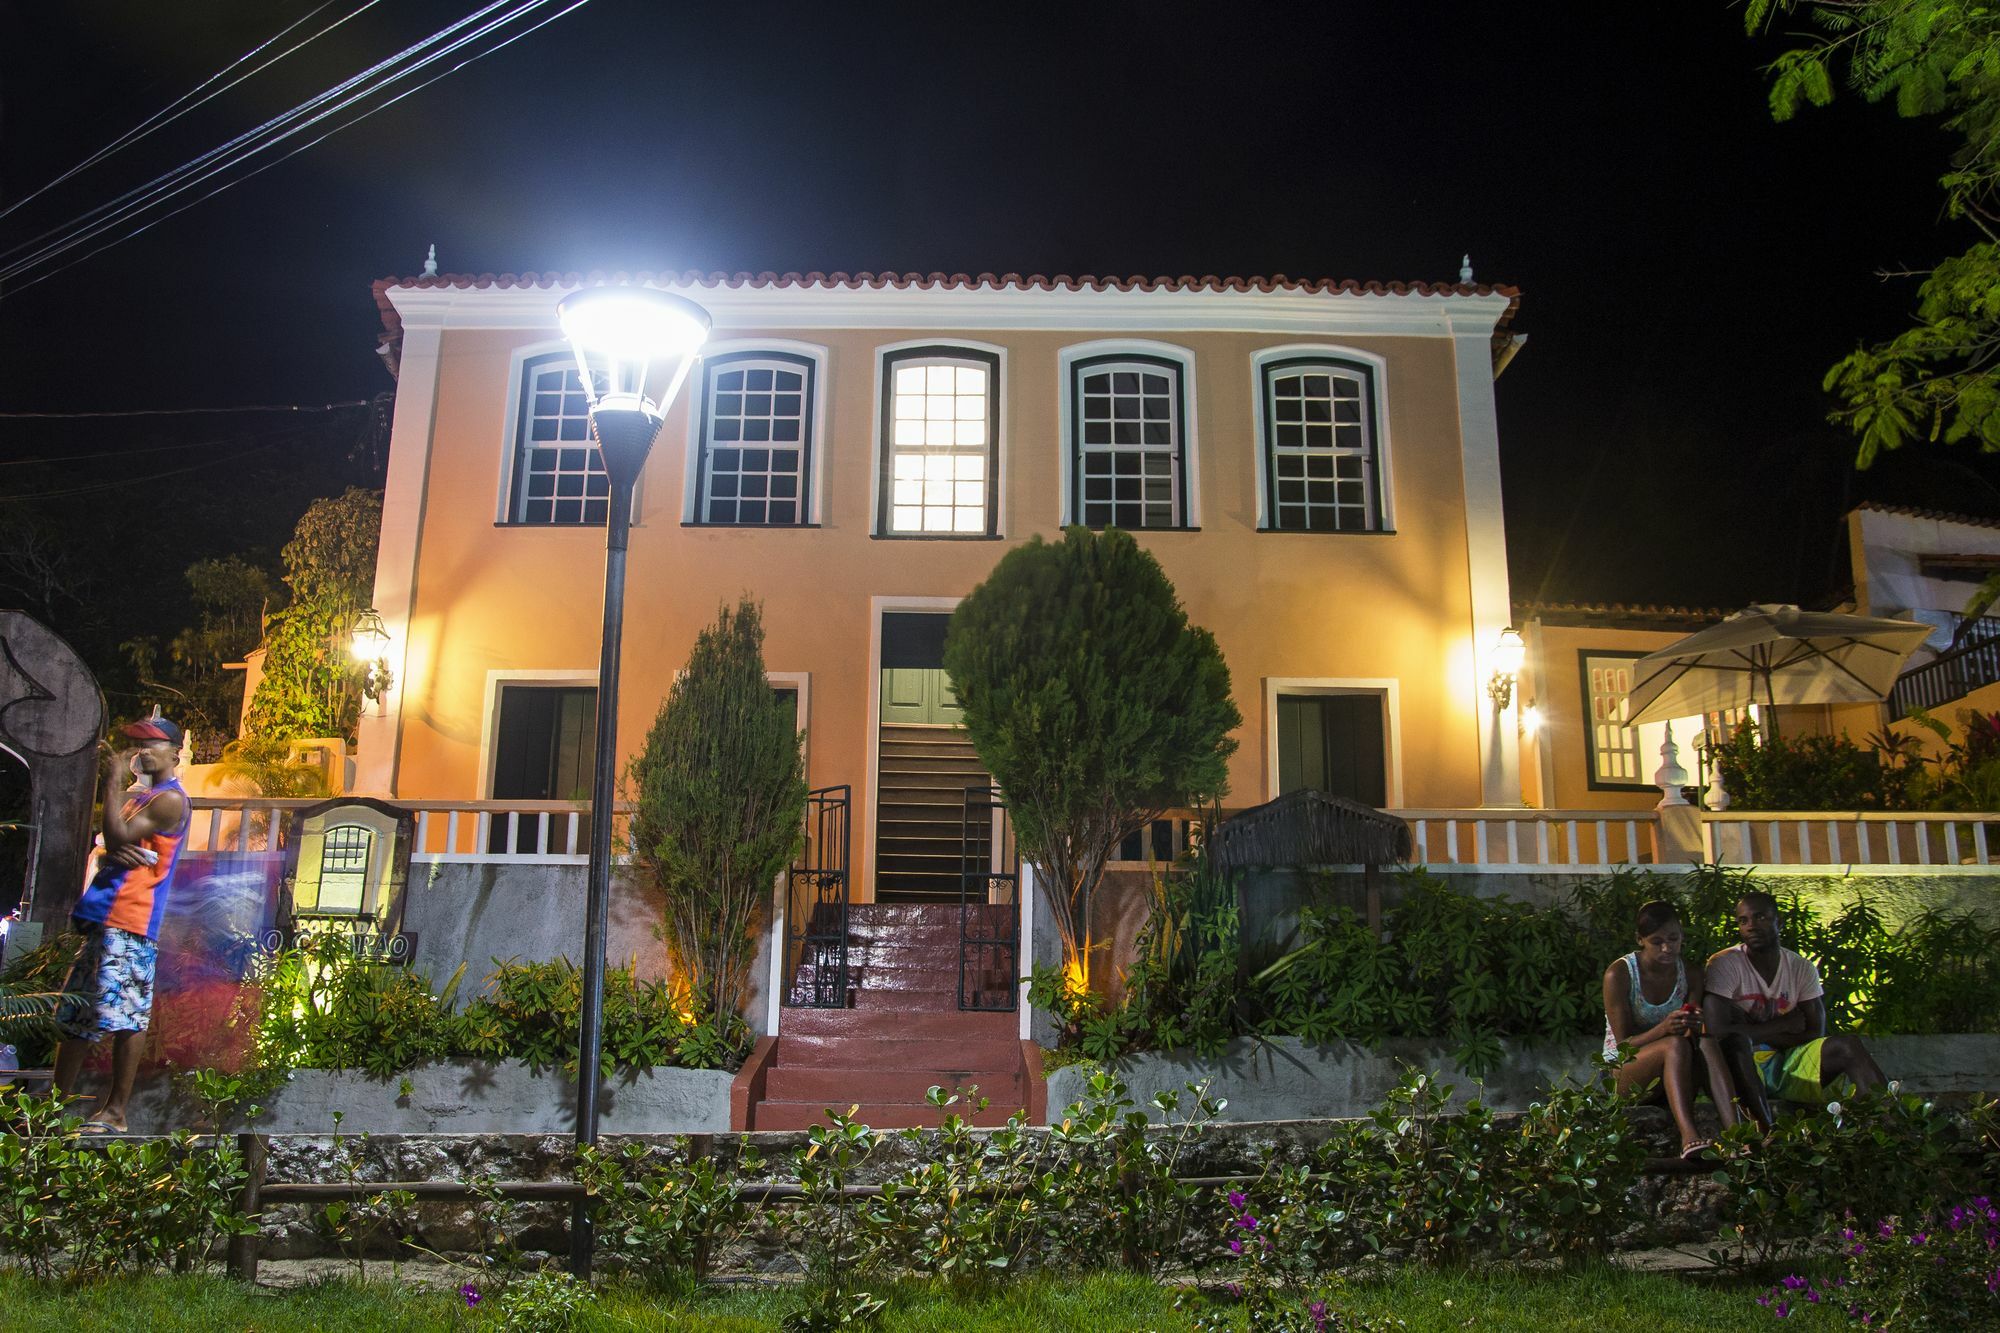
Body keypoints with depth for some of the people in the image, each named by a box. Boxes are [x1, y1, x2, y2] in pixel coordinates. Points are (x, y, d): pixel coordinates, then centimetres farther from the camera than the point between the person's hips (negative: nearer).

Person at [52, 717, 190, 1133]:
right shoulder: (136, 795, 22)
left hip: (130, 923, -10)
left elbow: (119, 835, -18)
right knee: (74, 1013, 13)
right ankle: (56, 1103, 20)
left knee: (124, 1016, -9)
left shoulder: (170, 799, -8)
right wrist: (112, 854, -5)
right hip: (104, 917, 10)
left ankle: (115, 1112, -4)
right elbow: (110, 847, 19)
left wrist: (114, 782, -10)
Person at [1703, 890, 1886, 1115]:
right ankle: (1764, 1129, -49)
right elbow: (1717, 1032, -20)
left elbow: (1816, 1032, 0)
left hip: (1790, 1065, 4)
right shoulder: (1724, 964, -8)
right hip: (1744, 1063, -4)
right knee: (1737, 1042, -36)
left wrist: (1756, 1034, -10)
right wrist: (1785, 1024, -9)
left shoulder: (1802, 968, 7)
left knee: (1849, 1046, -18)